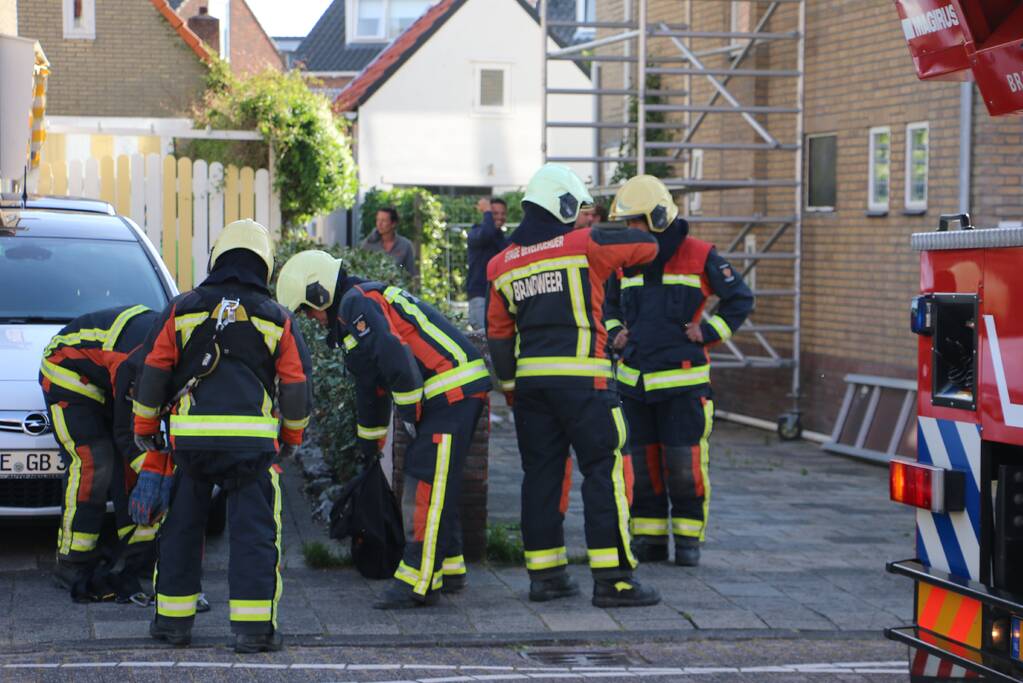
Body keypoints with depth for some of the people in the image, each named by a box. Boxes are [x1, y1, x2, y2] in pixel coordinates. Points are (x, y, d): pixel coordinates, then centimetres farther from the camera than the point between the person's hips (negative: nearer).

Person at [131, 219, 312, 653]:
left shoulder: (183, 309, 10)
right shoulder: (277, 319, 9)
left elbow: (154, 371, 8)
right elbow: (296, 385, 9)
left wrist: (145, 429, 19)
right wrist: (293, 437, 23)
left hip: (190, 437, 1)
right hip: (253, 438, -1)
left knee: (181, 527, 14)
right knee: (254, 532, 2)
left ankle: (173, 619, 18)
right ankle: (253, 626, -3)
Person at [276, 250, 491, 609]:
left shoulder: (356, 303, -9)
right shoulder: (366, 301, 25)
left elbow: (395, 357, -22)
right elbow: (371, 385, 34)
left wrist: (410, 414, -12)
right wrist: (369, 444, 40)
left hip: (453, 389, -10)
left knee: (427, 487, -11)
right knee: (427, 483, 17)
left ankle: (418, 581, -11)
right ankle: (448, 568, 25)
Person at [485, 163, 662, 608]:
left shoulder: (505, 263, 12)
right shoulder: (585, 245, -5)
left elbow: (498, 333, 16)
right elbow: (646, 246, 5)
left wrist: (509, 386, 24)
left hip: (530, 379, 6)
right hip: (582, 377, -6)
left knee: (541, 473, 11)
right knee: (605, 471, -3)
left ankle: (545, 574, 14)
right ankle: (612, 578, -6)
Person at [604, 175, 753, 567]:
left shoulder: (699, 256, -3)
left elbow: (740, 299, 4)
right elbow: (610, 306, 28)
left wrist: (709, 331, -5)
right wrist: (614, 333, 10)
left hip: (682, 380, -5)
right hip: (634, 381, 5)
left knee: (684, 462, -4)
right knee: (641, 461, 8)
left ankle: (688, 538, 8)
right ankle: (648, 538, 17)